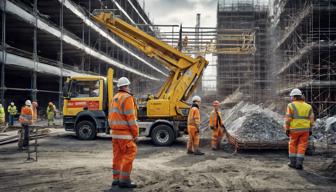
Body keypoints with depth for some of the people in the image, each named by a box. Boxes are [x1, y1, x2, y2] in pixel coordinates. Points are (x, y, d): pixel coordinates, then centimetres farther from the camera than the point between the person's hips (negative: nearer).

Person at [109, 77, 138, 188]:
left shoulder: (115, 98, 15)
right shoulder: (127, 98, -12)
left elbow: (111, 116, 17)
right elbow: (130, 117, -17)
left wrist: (114, 129, 20)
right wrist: (136, 133, -13)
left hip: (115, 132, 9)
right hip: (125, 133, -9)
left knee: (118, 155, 11)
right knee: (129, 155, -5)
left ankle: (116, 179, 13)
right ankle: (124, 180, -7)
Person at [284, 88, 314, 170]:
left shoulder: (291, 106, -5)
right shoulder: (308, 106, 5)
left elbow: (288, 119, -11)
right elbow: (311, 119, 4)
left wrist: (287, 129, -6)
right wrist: (310, 130, 11)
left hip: (295, 129, -2)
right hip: (305, 129, 2)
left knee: (292, 146, 13)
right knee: (302, 147, 5)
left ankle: (292, 163, 14)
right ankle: (299, 163, -4)